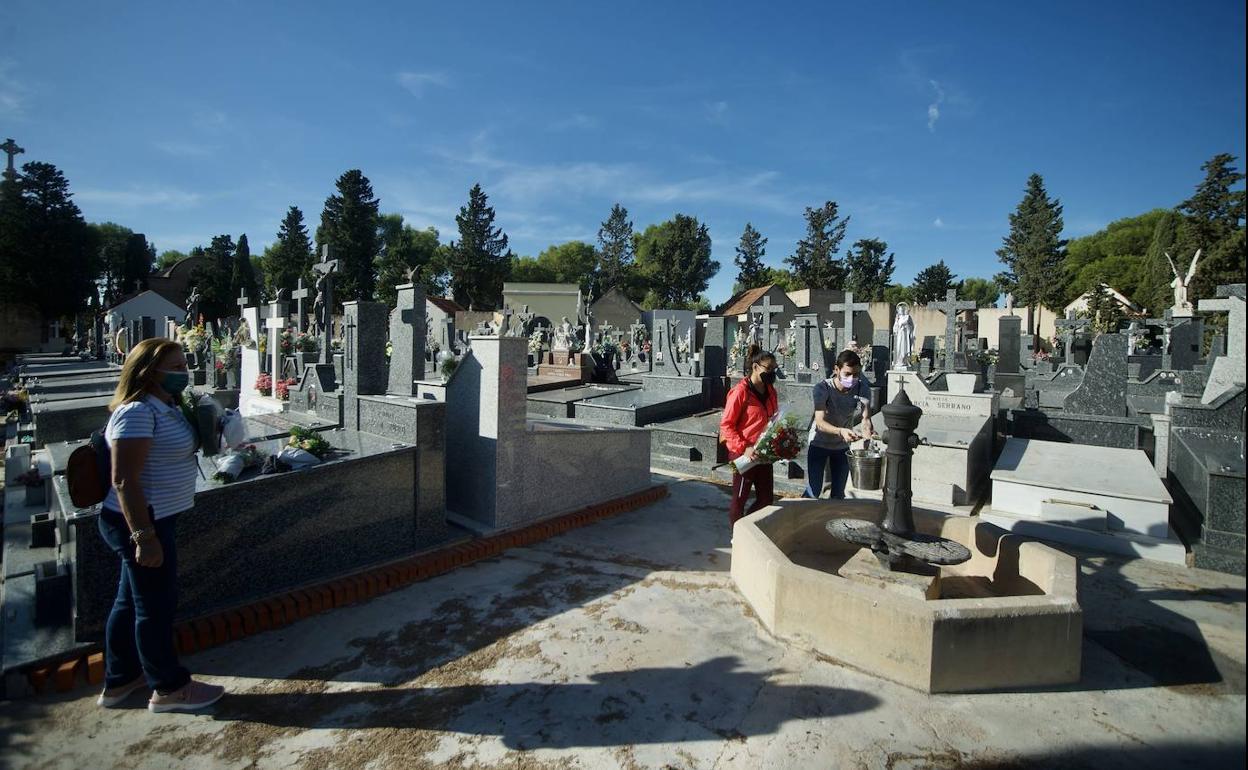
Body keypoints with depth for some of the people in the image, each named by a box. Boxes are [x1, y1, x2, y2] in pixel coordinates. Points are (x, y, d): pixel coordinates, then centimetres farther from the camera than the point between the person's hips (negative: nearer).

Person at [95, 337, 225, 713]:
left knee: (131, 602, 21)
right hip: (141, 523, -10)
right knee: (156, 605, 4)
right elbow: (125, 480, -26)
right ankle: (169, 688, 20)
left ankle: (119, 681, 37)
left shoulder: (165, 407, 8)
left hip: (151, 520, 10)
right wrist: (145, 536, -26)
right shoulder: (137, 412, -22)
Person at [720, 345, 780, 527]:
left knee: (766, 499, 13)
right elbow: (726, 425, -14)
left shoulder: (770, 391, 7)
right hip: (744, 455, -7)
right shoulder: (740, 391, -15)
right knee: (740, 499, 8)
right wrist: (743, 448, -22)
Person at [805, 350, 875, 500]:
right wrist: (841, 431, -51)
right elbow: (820, 422, -33)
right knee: (813, 491, -2)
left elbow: (865, 419, -21)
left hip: (842, 446, 4)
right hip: (819, 444, -3)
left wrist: (867, 430, -44)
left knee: (839, 493, 13)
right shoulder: (822, 388, -25)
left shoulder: (863, 389, -15)